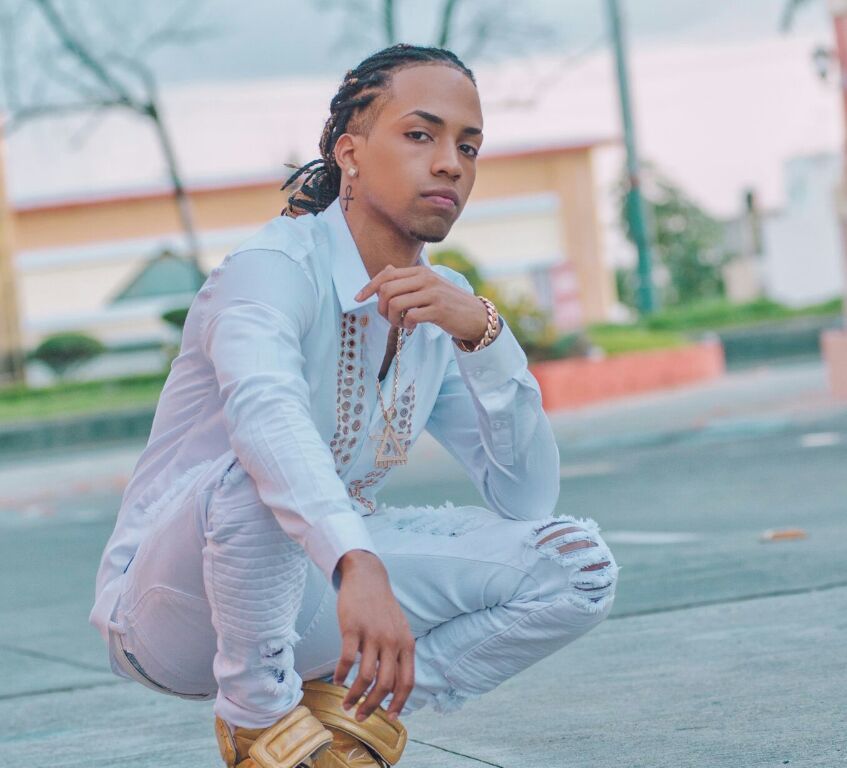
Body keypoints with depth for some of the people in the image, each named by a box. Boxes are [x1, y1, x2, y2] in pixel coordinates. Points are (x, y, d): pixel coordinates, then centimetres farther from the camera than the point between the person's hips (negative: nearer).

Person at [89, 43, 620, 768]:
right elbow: (261, 405, -44)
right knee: (263, 466, -39)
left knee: (576, 565, -8)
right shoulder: (278, 266, -21)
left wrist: (482, 330, -19)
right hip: (169, 604, -6)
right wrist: (359, 568, -60)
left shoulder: (442, 304, 2)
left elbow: (528, 500, -4)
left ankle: (342, 704, -1)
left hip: (304, 592, 6)